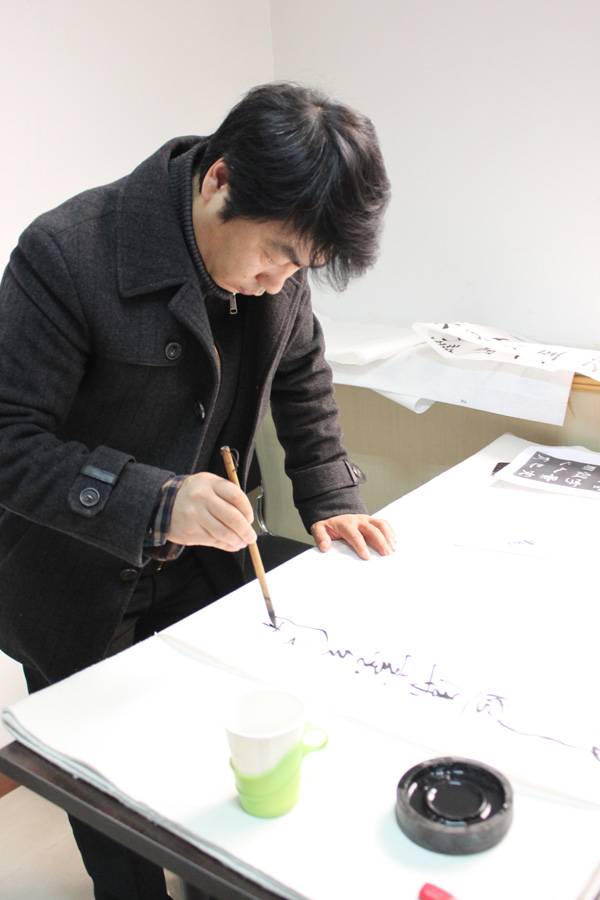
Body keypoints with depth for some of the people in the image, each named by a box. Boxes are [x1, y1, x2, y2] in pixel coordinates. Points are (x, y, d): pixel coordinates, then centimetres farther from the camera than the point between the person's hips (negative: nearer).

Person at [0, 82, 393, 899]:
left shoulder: (276, 246, -8)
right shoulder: (67, 254, -27)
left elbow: (300, 374, 7)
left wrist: (330, 499, 0)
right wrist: (153, 503, -39)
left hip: (202, 567, 5)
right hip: (77, 593, -4)